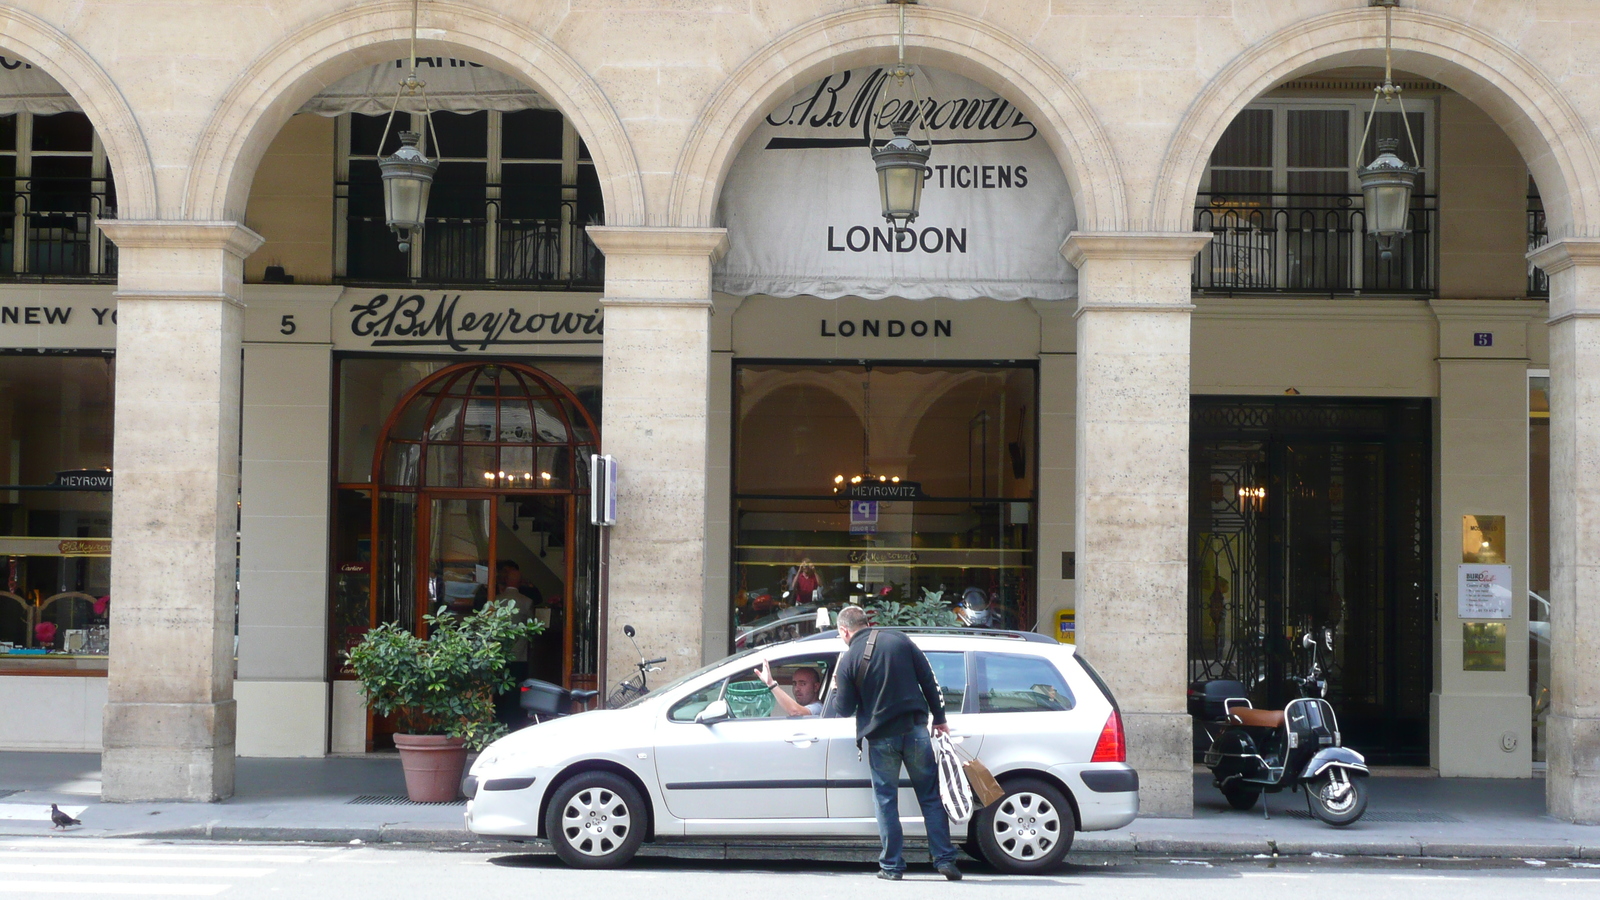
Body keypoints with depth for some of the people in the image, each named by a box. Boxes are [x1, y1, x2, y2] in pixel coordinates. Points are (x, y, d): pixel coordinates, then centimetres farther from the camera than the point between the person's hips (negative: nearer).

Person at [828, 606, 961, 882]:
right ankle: (944, 859, 3)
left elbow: (844, 709, 0)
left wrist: (835, 688, 20)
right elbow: (928, 680, 5)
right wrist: (939, 718, 12)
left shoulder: (849, 660, -5)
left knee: (886, 801, 8)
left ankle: (892, 866, 8)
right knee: (931, 797, 7)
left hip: (881, 737, -2)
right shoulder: (900, 641, 3)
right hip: (915, 730, 2)